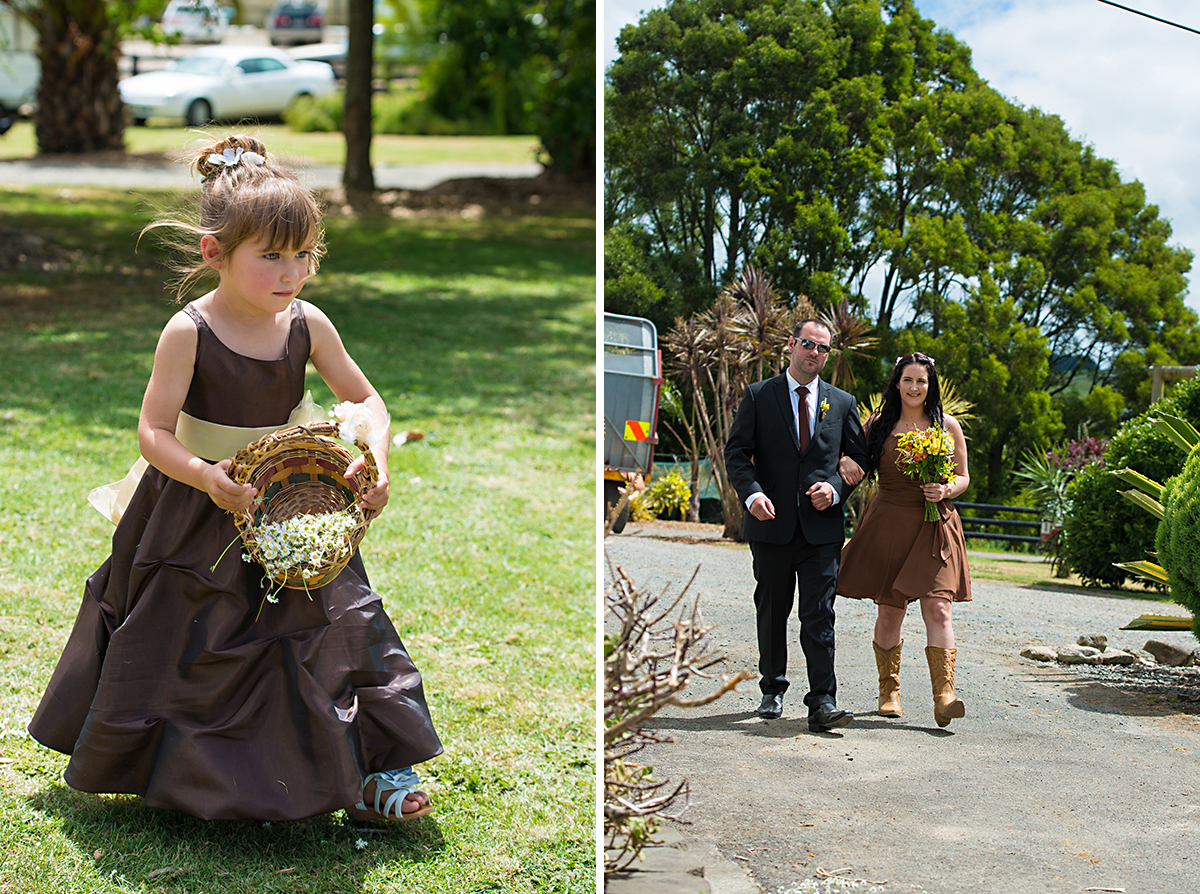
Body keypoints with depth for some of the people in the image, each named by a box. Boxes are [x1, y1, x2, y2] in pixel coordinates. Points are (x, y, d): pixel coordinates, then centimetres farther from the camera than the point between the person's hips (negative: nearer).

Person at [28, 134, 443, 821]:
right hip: (196, 517, -3)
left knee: (340, 630, 3)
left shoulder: (308, 325, -5)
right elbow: (154, 431, -16)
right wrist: (207, 478, -34)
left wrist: (375, 460, -14)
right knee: (181, 648, 7)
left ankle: (373, 769, 16)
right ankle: (153, 769, 31)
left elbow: (364, 399, 5)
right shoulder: (188, 333, -16)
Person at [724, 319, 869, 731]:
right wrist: (752, 493, -19)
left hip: (822, 526, 0)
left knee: (819, 616, -7)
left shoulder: (842, 403, 10)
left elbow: (859, 458, 13)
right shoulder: (758, 396, 4)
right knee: (771, 612, 11)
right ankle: (773, 689, 27)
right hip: (772, 525, 0)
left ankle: (822, 703, -10)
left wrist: (836, 490, -7)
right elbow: (737, 451, -2)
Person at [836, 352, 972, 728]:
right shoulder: (878, 424, 7)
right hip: (888, 524, 1)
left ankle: (944, 696, -17)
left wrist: (946, 490, -10)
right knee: (890, 613, 5)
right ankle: (889, 691, 22)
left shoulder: (947, 425, 6)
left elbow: (962, 476, 11)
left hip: (934, 525, -1)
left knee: (937, 609, -13)